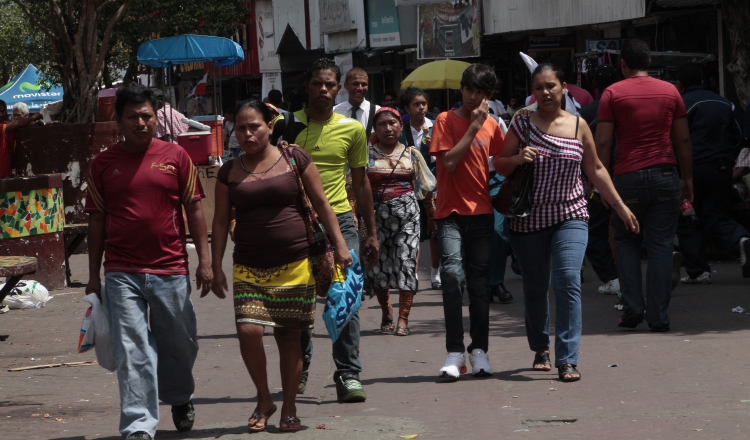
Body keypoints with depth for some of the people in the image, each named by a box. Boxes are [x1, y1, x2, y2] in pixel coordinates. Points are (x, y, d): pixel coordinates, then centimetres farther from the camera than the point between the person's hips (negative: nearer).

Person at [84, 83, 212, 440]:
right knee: (132, 352, -5)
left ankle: (180, 398, 41)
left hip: (170, 270, 1)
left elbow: (194, 210, 6)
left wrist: (204, 260, 1)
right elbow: (96, 220, 8)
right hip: (122, 274, -1)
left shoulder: (176, 157, 3)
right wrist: (94, 274, 6)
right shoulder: (103, 164, 4)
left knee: (180, 344, 13)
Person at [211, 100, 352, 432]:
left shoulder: (295, 159, 2)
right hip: (249, 267, 1)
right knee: (249, 330, -15)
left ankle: (289, 409, 16)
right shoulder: (230, 172, 7)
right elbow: (221, 221, 9)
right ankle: (264, 400, 5)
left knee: (289, 337, 3)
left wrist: (339, 245, -1)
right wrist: (217, 267, 5)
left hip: (294, 265, -1)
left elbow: (321, 204, 5)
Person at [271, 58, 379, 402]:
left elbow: (360, 182, 14)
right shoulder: (286, 126, 3)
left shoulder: (352, 129, 6)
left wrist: (372, 233, 13)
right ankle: (299, 368, 24)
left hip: (339, 220, 0)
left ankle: (348, 374, -5)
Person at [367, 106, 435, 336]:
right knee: (376, 264, 3)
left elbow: (424, 187, 14)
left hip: (406, 213, 0)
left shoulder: (411, 153, 10)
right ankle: (386, 312, 24)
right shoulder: (367, 153, 5)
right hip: (376, 213, 0)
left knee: (406, 262, -8)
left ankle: (403, 318, -4)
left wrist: (433, 212, 10)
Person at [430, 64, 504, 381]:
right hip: (451, 212, -3)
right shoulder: (446, 121, 0)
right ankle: (454, 352, -15)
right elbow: (449, 161, -12)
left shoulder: (491, 125, 11)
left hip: (481, 212, 4)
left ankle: (479, 350, 12)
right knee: (453, 273, -18)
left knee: (479, 282, 4)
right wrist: (474, 127, -12)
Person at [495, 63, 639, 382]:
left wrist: (620, 206, 12)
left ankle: (567, 359, -17)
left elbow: (595, 170, 13)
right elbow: (499, 166, 6)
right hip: (529, 220, 1)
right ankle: (541, 348, 33)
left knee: (568, 281, -17)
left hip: (570, 216, -1)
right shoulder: (522, 123, 1)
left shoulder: (578, 126, 3)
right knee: (535, 288, 9)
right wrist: (517, 159, -16)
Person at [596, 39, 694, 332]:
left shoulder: (613, 93, 0)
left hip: (629, 176, -1)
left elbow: (603, 143, -4)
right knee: (661, 246, 3)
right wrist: (687, 178, 16)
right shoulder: (670, 91, 7)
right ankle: (658, 317, 1)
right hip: (666, 176, 2)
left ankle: (632, 308, 4)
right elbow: (683, 140, 9)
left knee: (625, 241, 14)